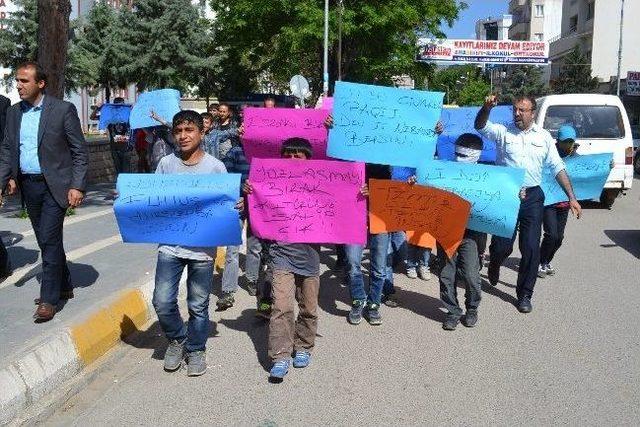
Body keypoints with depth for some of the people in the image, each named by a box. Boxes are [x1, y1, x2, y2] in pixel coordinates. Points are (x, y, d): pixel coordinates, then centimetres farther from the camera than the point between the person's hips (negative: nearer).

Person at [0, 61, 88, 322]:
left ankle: (49, 299, 0)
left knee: (49, 240, -8)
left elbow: (79, 151, -7)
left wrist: (77, 186, -13)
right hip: (28, 185, 6)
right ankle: (64, 287, 29)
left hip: (54, 185, -6)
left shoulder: (63, 110, -7)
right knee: (47, 240, 14)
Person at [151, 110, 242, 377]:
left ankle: (196, 350, 30)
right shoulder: (166, 163, 4)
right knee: (162, 301, -3)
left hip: (203, 247, -2)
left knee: (198, 305, 8)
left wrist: (235, 208, -20)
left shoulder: (215, 167, -2)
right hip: (170, 244, 2)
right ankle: (177, 338, 26)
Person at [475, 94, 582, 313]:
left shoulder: (543, 136, 9)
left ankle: (524, 294, 16)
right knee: (502, 245, 3)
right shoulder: (503, 132, 3)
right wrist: (486, 108, -34)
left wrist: (572, 197, 3)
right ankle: (494, 266, 40)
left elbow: (558, 168, 9)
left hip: (532, 198, 2)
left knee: (531, 248, 0)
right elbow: (479, 126, -14)